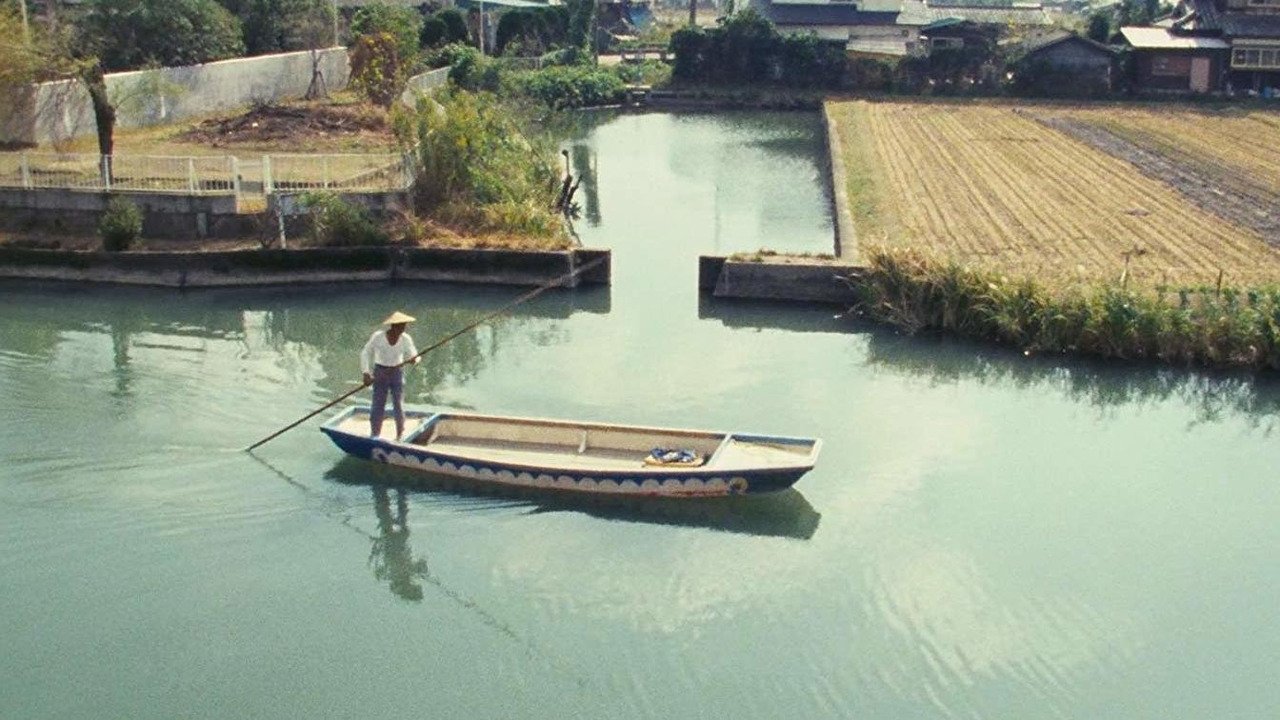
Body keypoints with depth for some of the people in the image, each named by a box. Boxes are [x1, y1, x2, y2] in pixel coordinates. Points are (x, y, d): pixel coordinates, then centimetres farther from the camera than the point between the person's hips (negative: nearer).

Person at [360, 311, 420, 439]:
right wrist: (366, 373, -15)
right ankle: (374, 436, 9)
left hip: (397, 373, 1)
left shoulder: (406, 339, -10)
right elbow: (365, 353, -6)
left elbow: (413, 356, -1)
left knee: (398, 405, -2)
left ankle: (400, 434, 14)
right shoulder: (377, 337, -14)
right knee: (378, 406, -2)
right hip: (380, 372, -1)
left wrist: (413, 360, -27)